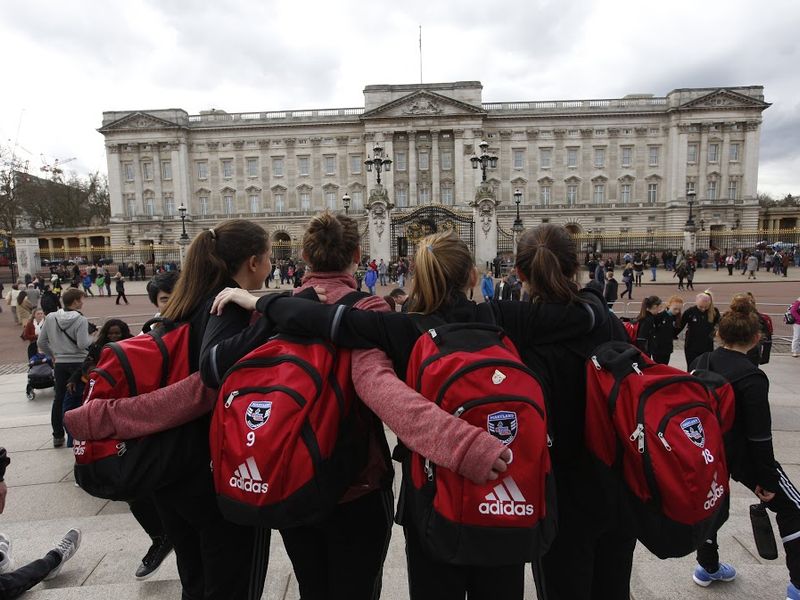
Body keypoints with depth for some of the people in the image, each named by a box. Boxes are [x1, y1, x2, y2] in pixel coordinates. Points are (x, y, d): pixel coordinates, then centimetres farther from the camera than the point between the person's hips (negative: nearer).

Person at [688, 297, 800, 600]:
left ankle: (707, 567, 36)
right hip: (742, 456, -6)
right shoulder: (752, 377, -22)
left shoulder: (699, 363, -4)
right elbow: (759, 435, -19)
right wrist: (767, 480, -9)